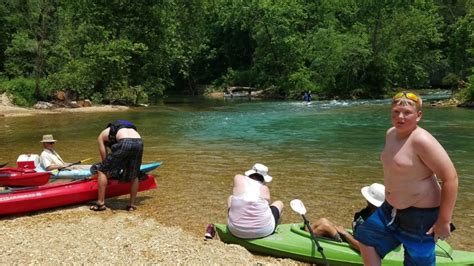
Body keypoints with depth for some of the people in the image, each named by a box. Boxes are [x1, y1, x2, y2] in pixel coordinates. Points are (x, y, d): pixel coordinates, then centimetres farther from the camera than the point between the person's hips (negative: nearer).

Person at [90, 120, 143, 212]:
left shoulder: (102, 136, 29)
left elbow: (104, 157, 27)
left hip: (124, 143, -4)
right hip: (139, 143, 5)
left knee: (102, 171, 13)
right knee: (134, 176, 25)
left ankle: (100, 203, 13)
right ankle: (132, 205, 27)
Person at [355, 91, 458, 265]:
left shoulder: (422, 140, -24)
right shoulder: (391, 133, 3)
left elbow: (450, 178, -25)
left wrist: (444, 221, -23)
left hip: (420, 214, -9)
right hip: (391, 209, 9)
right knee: (366, 236, 16)